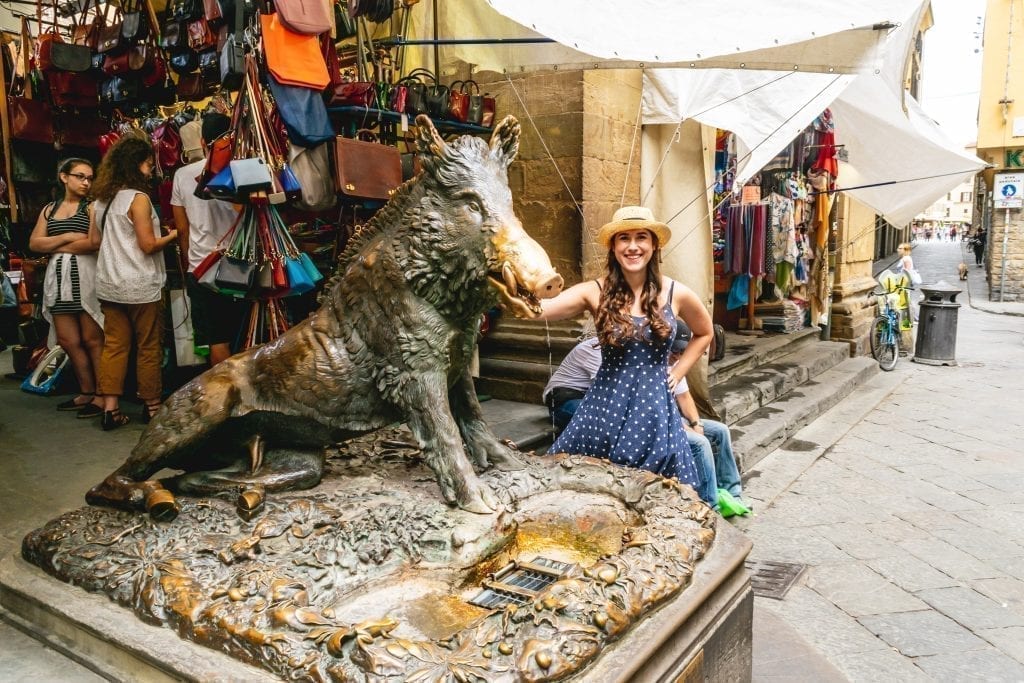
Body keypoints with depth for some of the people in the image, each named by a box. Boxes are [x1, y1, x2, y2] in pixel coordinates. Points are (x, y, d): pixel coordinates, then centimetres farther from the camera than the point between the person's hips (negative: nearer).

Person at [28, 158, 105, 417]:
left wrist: (55, 247, -4)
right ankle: (86, 392, 18)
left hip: (85, 276, -6)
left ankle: (102, 395, 0)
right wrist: (67, 237, -6)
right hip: (58, 277, 6)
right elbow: (34, 243, 7)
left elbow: (95, 243, -14)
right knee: (68, 341, 7)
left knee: (92, 340, -5)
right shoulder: (49, 209, 17)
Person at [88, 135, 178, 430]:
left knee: (114, 345, 9)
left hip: (109, 284, 7)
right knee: (149, 347, 5)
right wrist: (172, 236, 0)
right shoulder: (138, 198, -13)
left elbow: (95, 240, 15)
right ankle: (151, 405, 15)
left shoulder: (101, 199, 10)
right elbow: (148, 245, -15)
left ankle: (110, 408, 9)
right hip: (141, 286, -7)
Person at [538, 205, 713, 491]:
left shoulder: (676, 294, -2)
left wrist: (677, 372, 7)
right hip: (605, 405, -1)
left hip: (654, 408, 1)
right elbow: (543, 307, -24)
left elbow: (704, 333, 18)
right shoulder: (596, 292, -7)